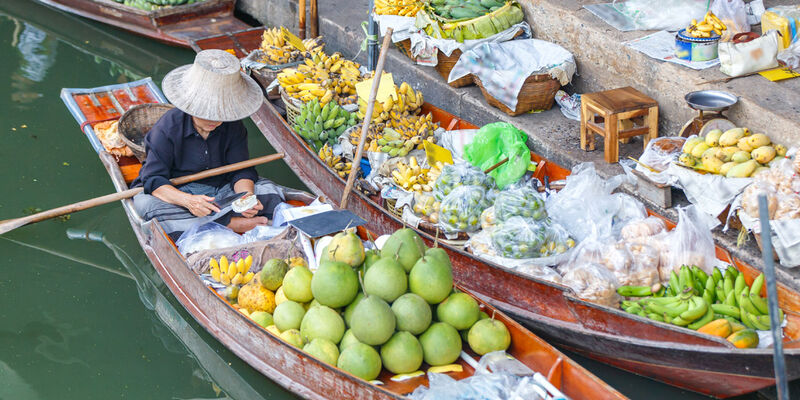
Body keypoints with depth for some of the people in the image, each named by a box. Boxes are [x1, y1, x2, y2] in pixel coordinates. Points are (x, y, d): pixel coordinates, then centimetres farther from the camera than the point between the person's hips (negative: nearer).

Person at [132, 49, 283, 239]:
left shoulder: (232, 125, -6)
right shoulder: (167, 128, -17)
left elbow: (241, 170, -6)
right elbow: (154, 179, -21)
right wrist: (187, 201, -40)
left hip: (221, 191, 3)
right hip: (178, 193, -2)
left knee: (269, 191, -16)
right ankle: (230, 224, -34)